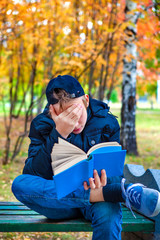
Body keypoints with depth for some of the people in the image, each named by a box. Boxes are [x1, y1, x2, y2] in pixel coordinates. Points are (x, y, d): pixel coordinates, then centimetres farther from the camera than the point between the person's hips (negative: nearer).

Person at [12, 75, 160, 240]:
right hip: (57, 197, 4)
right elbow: (33, 175, -15)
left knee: (108, 215, -42)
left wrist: (103, 183, -27)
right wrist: (58, 134, -25)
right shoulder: (42, 125, -3)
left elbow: (116, 172, -2)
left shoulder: (107, 122, -1)